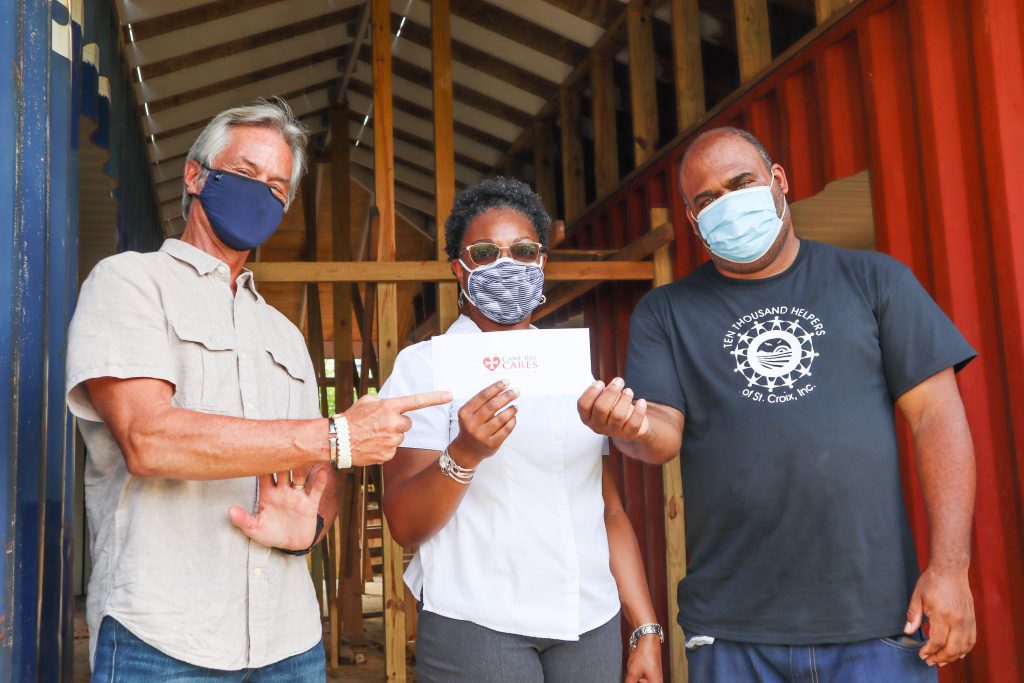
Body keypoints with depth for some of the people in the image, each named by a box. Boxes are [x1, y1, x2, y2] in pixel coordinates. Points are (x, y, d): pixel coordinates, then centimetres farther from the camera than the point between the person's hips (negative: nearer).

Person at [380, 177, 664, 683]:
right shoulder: (425, 364, -3)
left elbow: (609, 509, 12)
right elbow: (405, 526, -10)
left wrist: (646, 629, 7)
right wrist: (466, 453, -27)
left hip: (592, 625, 4)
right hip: (476, 626, -4)